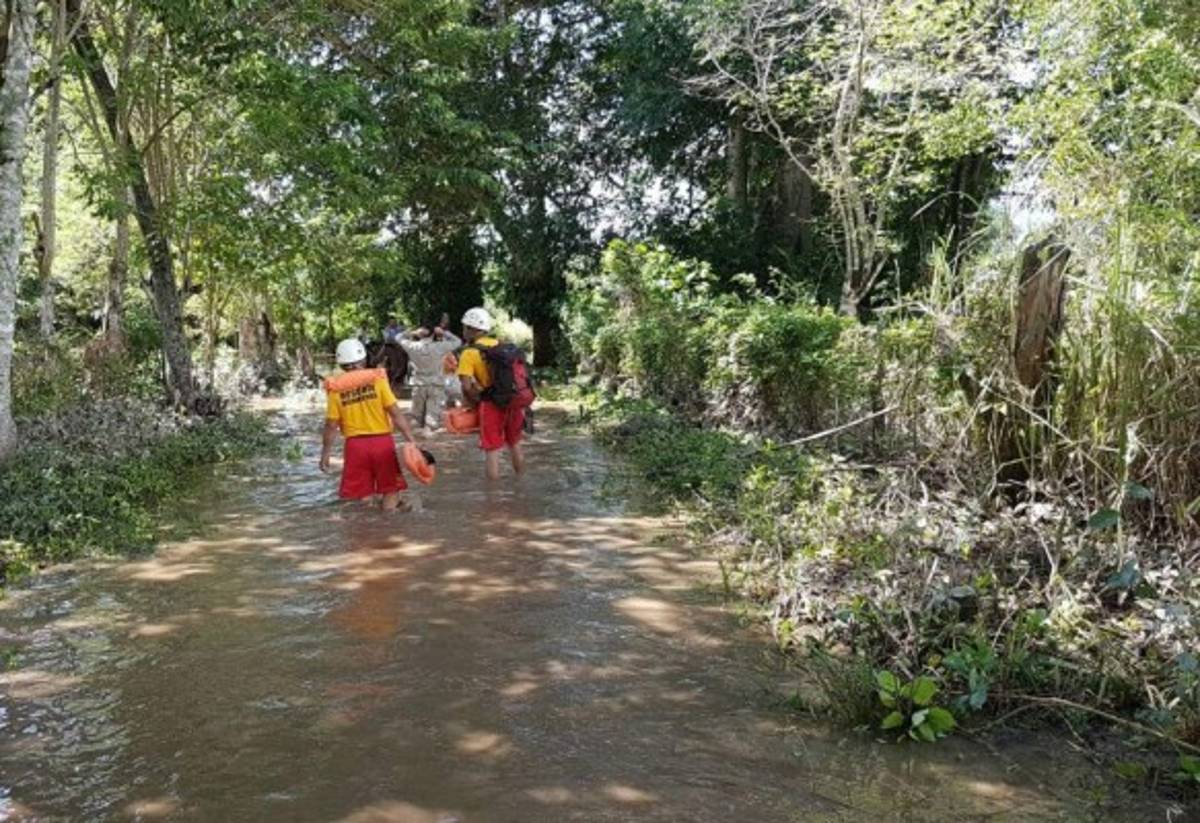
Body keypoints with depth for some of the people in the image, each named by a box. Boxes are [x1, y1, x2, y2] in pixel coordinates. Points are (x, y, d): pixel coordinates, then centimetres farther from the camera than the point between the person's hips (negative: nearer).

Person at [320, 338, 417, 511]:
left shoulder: (336, 388, -1)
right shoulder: (377, 378, -4)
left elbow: (331, 426, -1)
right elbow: (395, 414, -8)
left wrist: (325, 454, 9)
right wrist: (411, 441, -4)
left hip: (355, 444, 1)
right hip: (382, 441, -1)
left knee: (363, 496, 13)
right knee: (390, 497, 7)